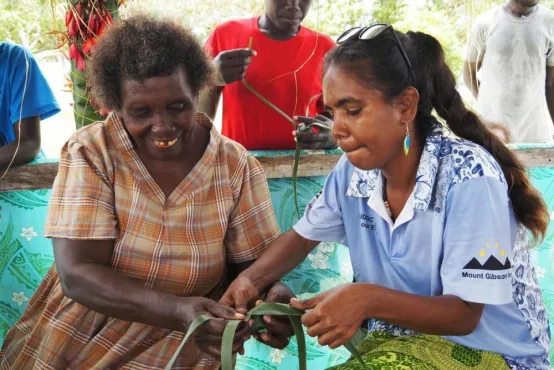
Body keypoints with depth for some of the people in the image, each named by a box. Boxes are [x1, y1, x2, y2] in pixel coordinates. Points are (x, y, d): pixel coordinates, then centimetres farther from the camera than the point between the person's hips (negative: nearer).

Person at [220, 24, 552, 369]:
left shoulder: (469, 178, -24)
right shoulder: (355, 169, -7)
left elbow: (464, 315, -21)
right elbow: (303, 236, 9)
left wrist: (369, 299, -36)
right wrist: (251, 279, -11)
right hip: (402, 341, 5)